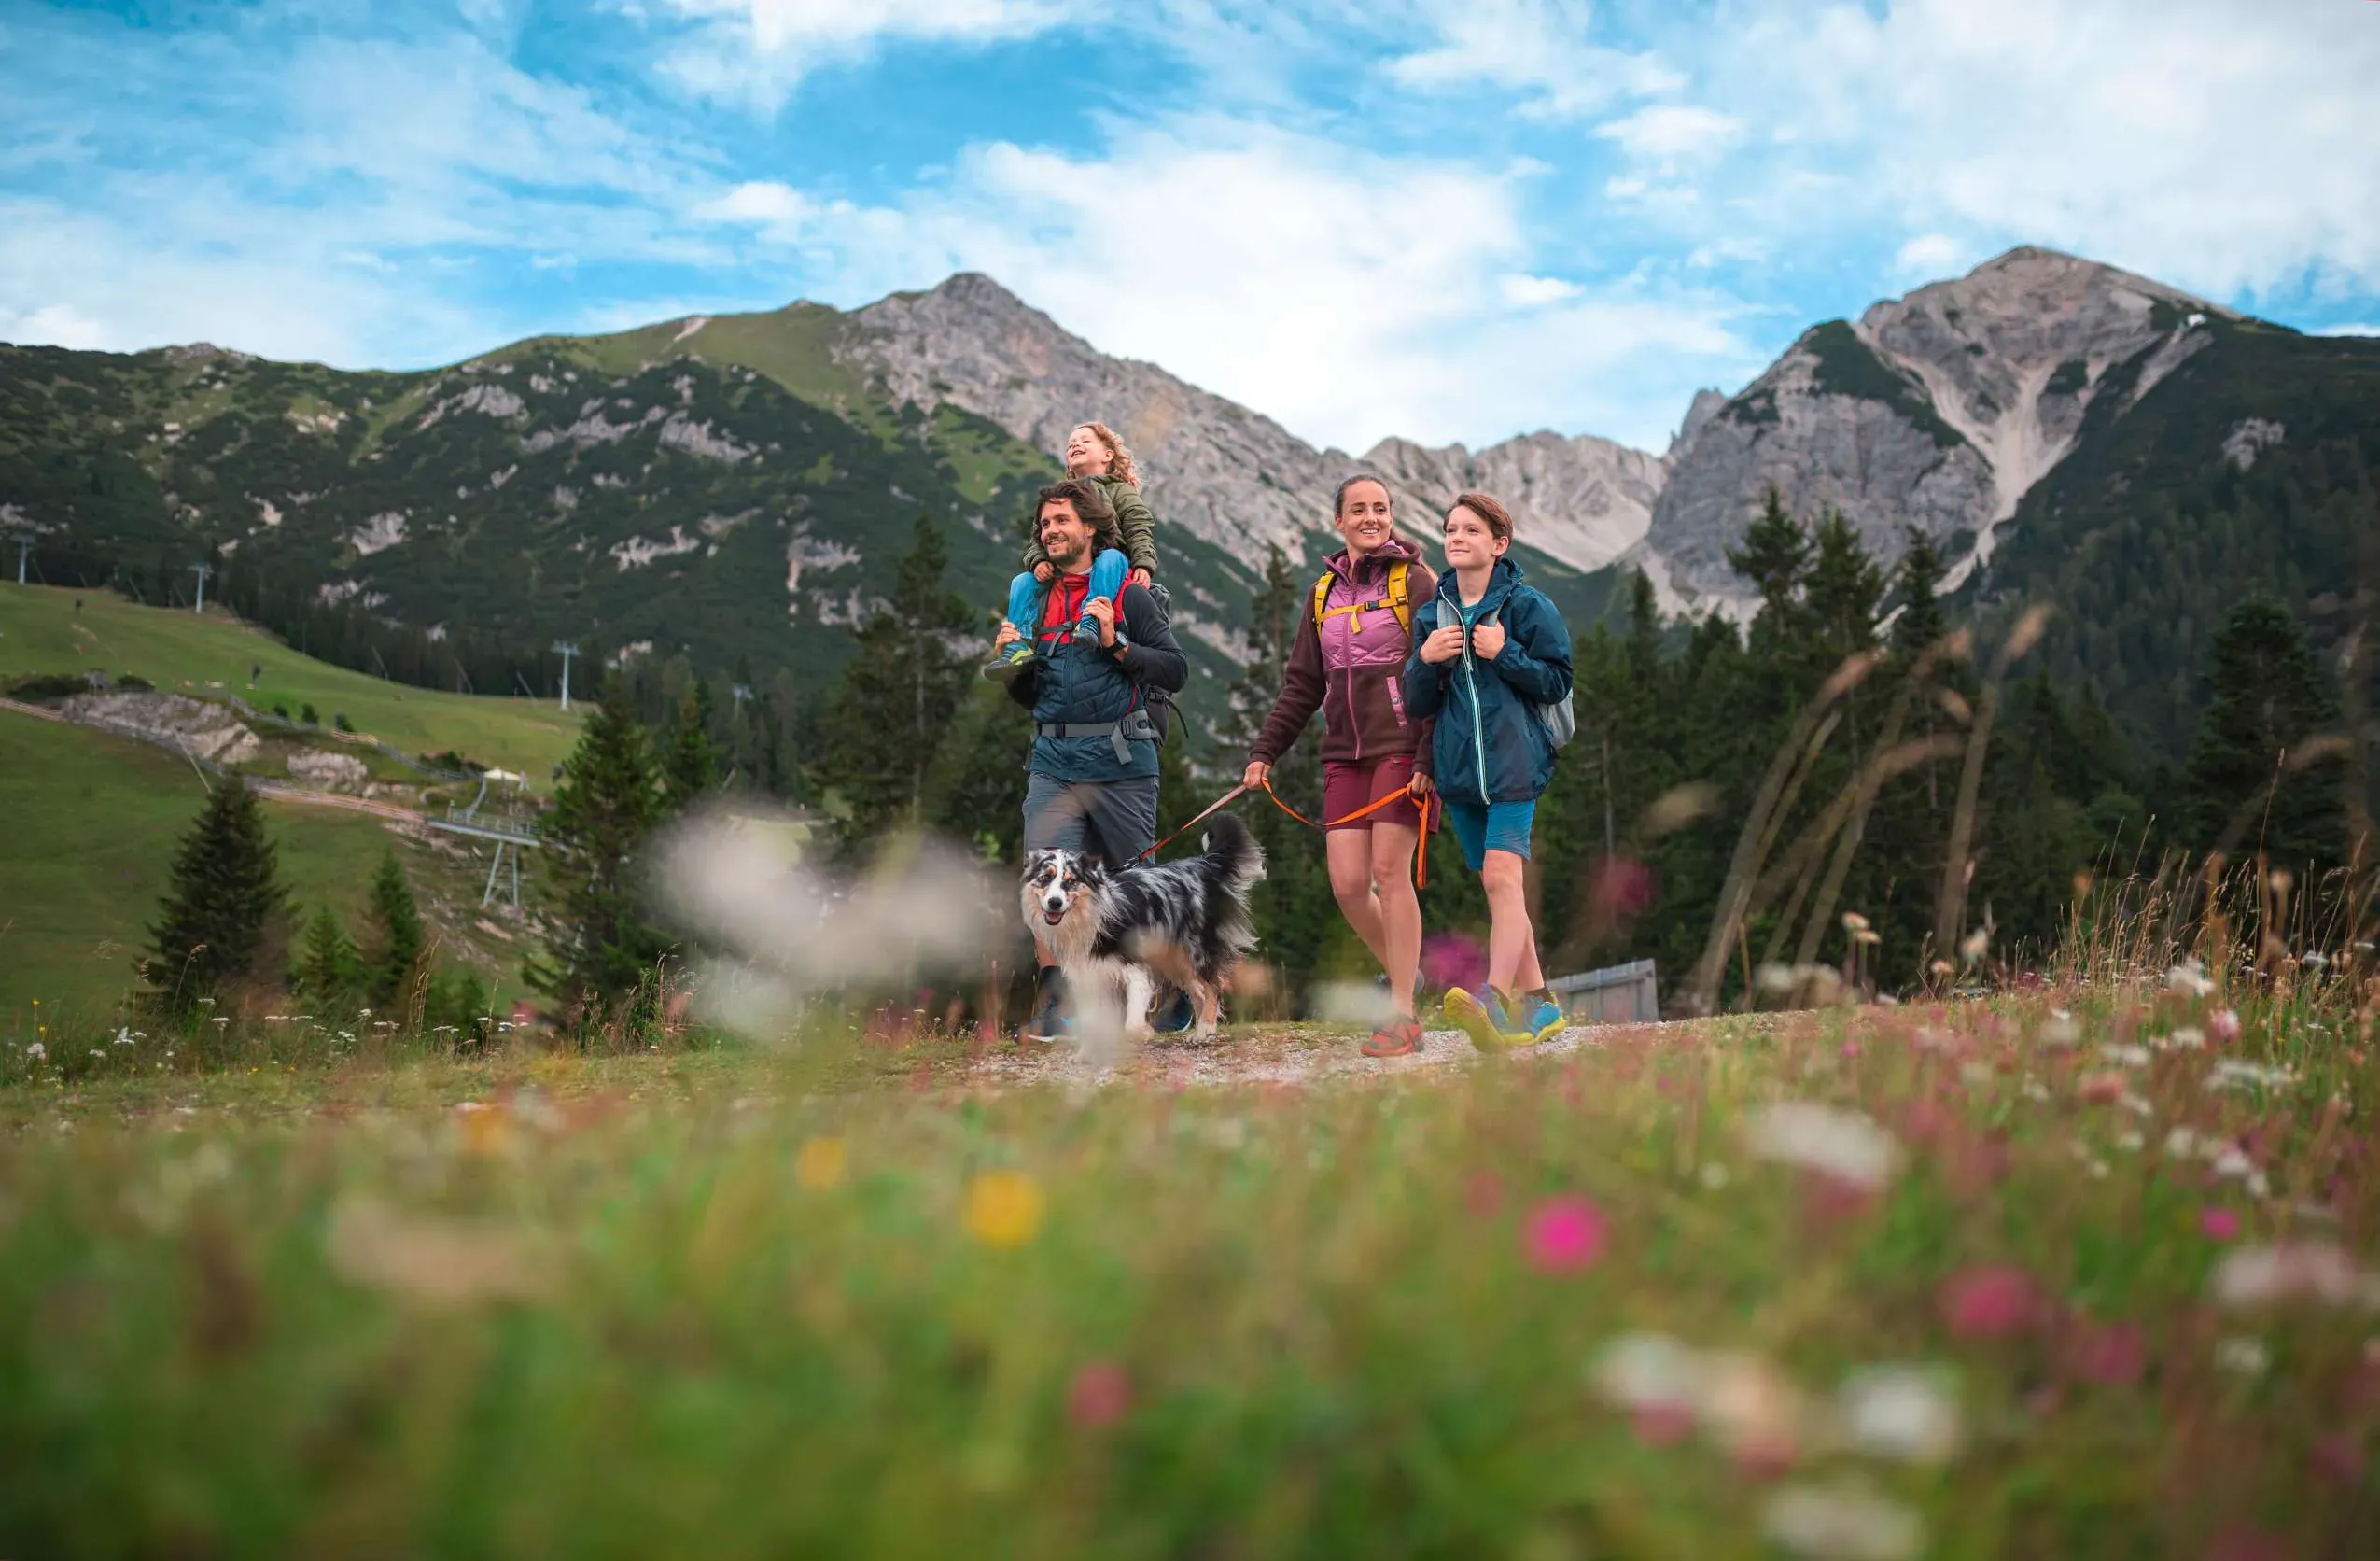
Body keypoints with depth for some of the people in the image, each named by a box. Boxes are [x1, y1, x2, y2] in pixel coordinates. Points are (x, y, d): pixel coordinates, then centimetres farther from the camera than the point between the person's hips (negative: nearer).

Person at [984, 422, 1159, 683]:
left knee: (1109, 560, -37)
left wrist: (1144, 564, -19)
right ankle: (1019, 646, -30)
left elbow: (1140, 531, 1)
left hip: (1111, 559, -4)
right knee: (1022, 582, -16)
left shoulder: (1121, 491, 16)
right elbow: (1037, 540, 18)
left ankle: (1090, 627, -53)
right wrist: (1038, 561, -7)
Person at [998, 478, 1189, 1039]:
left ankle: (1176, 990, 24)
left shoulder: (1126, 594, 0)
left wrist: (1116, 645, -15)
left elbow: (1177, 670, -5)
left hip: (1120, 761, -4)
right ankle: (1054, 1004, -5)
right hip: (1053, 762, 4)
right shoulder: (1037, 602, 16)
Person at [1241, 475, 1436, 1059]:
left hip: (1402, 748, -5)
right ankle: (1402, 975, 22)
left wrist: (1430, 758, -15)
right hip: (1345, 754, 5)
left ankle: (1403, 1016, -3)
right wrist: (1264, 750, 10)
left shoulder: (1413, 580, -1)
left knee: (1390, 872, -9)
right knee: (1347, 884, -2)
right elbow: (1302, 684, 18)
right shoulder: (1325, 592, 15)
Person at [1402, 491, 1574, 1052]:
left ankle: (1495, 998, -31)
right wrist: (1426, 660, -7)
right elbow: (1417, 705, 12)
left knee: (1501, 875, -21)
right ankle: (1537, 1002, 18)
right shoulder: (1431, 614, 12)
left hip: (1513, 759, -5)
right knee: (1500, 889, 9)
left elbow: (1558, 681, -2)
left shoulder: (1527, 606, -1)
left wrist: (1505, 654, -15)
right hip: (1458, 767, 5)